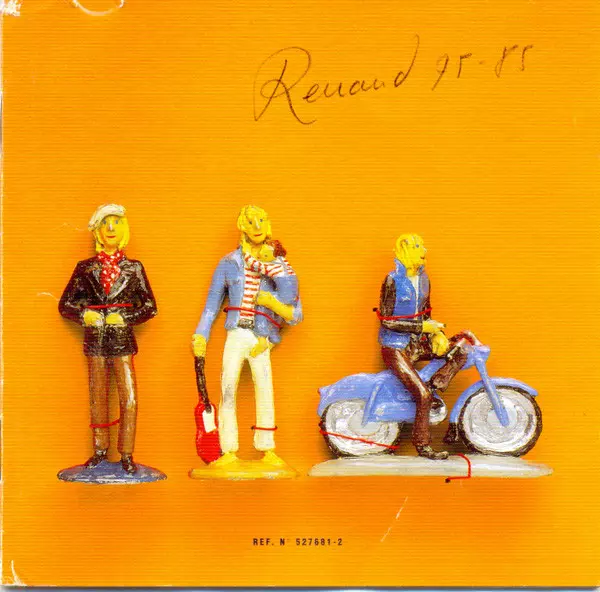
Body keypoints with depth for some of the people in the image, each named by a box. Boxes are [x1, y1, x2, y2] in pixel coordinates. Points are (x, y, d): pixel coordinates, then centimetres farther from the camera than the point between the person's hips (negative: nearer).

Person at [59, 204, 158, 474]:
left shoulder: (134, 268, 5)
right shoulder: (85, 268, 6)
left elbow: (150, 307, 6)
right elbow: (65, 305, 9)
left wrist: (125, 318, -9)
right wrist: (84, 315, -10)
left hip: (123, 340, -1)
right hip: (95, 340, 1)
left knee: (129, 399, -5)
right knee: (98, 398, 8)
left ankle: (126, 454, 4)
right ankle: (100, 450, 21)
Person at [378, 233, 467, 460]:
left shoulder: (423, 279, 7)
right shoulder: (393, 280, -16)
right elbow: (387, 321, -20)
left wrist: (436, 332, -2)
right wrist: (423, 327, -20)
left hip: (416, 343, 8)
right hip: (395, 347, -8)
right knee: (423, 396, -16)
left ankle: (435, 384, -11)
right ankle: (422, 445, -1)